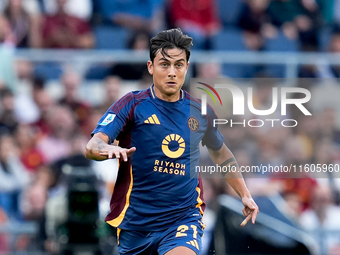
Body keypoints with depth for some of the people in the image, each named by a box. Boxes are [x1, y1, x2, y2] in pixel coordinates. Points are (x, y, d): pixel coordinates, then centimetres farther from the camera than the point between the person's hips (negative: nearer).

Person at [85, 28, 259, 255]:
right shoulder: (133, 104, -6)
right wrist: (108, 149, -40)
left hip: (184, 217, 0)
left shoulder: (199, 110, 4)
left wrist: (245, 194, 21)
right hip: (135, 220, 0)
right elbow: (92, 146, -18)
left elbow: (221, 154, 24)